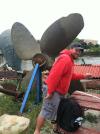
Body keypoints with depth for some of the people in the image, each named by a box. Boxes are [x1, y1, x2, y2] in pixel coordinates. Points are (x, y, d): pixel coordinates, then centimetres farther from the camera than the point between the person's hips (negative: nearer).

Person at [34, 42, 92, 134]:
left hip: (59, 91, 11)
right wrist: (50, 91, -28)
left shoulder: (69, 60, 17)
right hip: (53, 91, -11)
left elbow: (70, 75, 29)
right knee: (46, 111, -5)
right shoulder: (65, 59, -18)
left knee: (57, 111, 22)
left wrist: (83, 76, 25)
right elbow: (55, 75, -27)